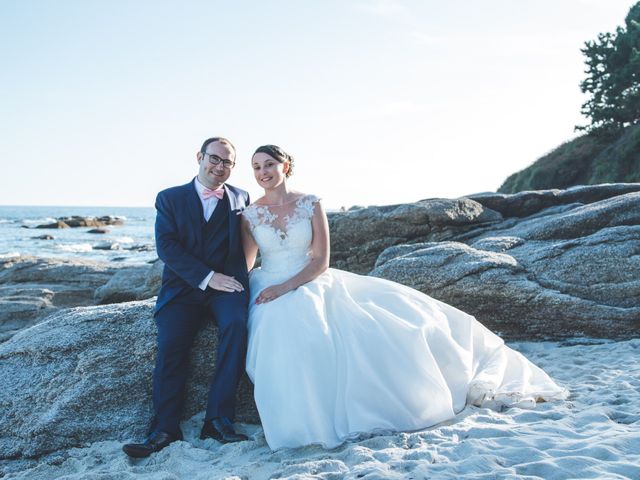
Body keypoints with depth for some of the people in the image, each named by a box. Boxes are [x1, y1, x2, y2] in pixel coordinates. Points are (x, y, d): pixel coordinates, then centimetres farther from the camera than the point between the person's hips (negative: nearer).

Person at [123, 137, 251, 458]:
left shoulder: (240, 199, 15)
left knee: (236, 325, -30)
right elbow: (166, 246, -4)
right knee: (169, 342, -24)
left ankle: (218, 420, -27)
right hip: (182, 287, 0)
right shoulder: (170, 198, 9)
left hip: (226, 285, 0)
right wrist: (207, 277, -13)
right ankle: (165, 429, -20)